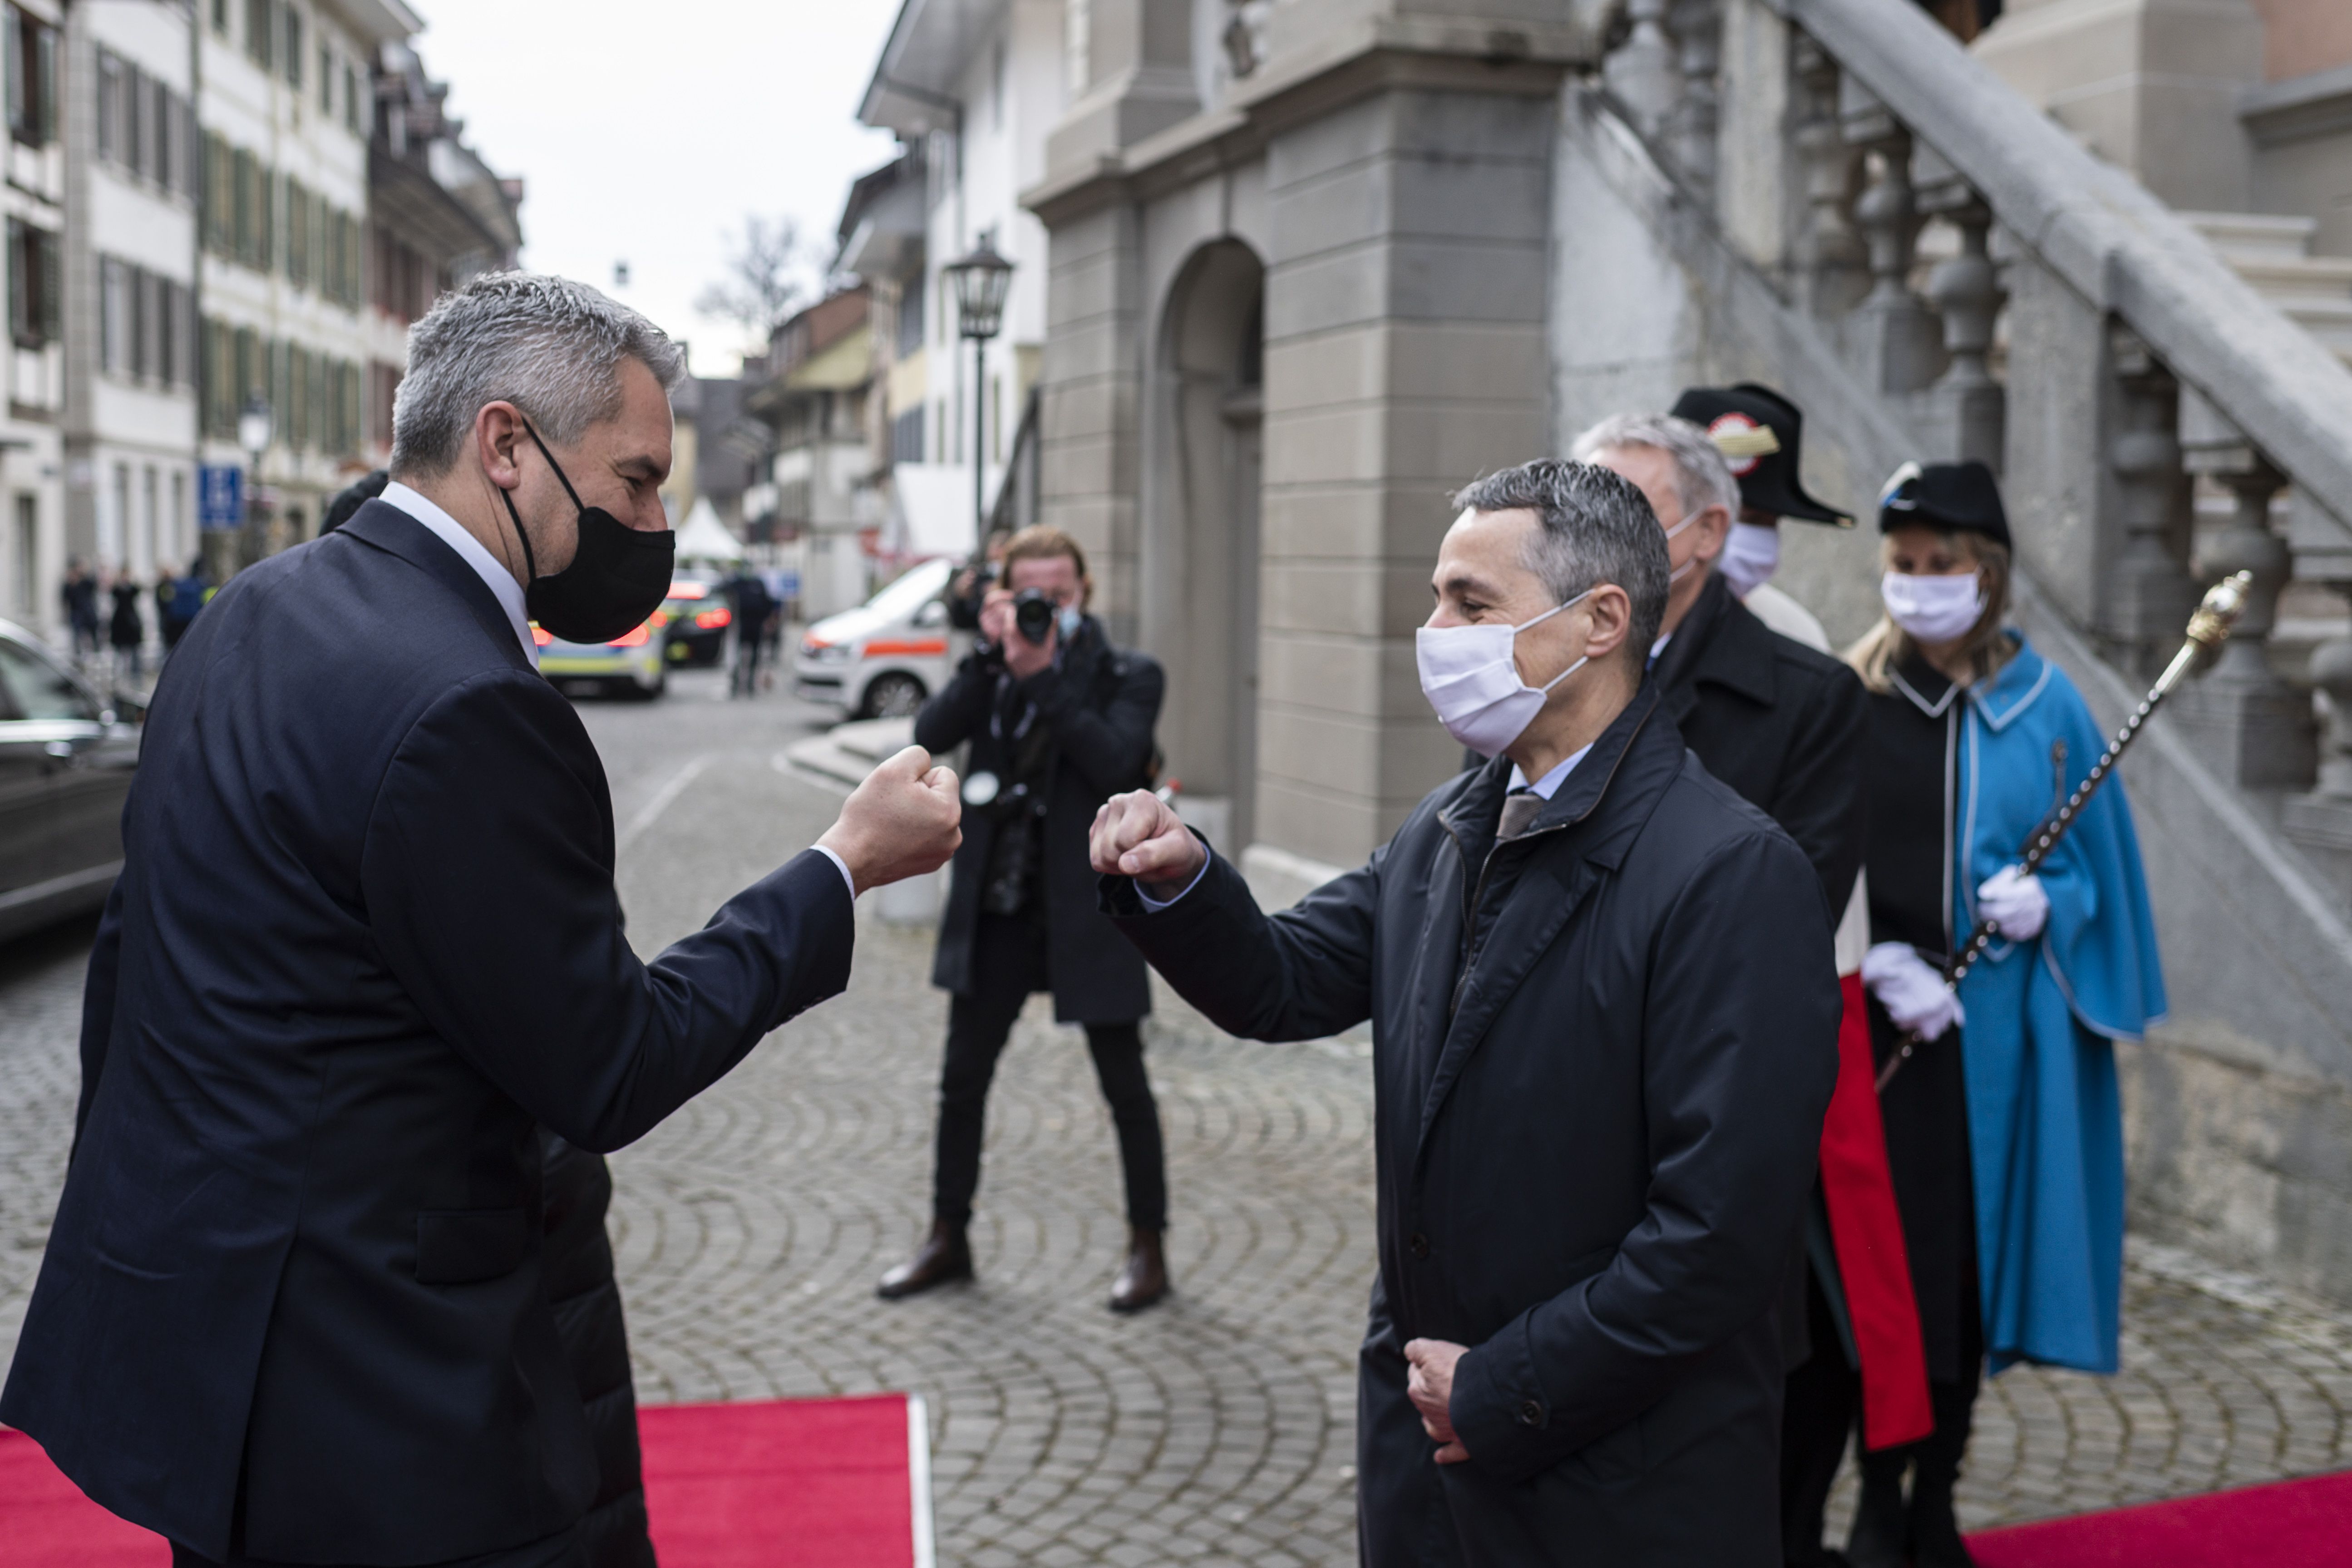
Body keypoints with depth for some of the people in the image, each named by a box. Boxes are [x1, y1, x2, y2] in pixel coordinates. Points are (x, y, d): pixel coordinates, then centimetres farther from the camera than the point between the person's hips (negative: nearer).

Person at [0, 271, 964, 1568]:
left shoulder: (250, 610, 6)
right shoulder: (468, 709, -24)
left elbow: (128, 941, 14)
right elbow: (608, 1075, -17)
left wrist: (150, 1218, 25)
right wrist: (844, 868, -8)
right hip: (365, 1393, -10)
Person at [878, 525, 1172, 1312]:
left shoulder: (1127, 676, -2)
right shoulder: (993, 670, 7)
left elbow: (1115, 760, -20)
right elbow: (931, 733, -9)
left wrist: (1043, 673, -21)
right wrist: (992, 654, -16)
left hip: (1089, 908, -4)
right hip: (997, 905, 4)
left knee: (1124, 1085, 5)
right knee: (963, 1078, 11)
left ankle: (1148, 1249, 18)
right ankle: (948, 1239, 27)